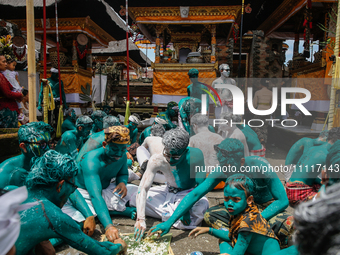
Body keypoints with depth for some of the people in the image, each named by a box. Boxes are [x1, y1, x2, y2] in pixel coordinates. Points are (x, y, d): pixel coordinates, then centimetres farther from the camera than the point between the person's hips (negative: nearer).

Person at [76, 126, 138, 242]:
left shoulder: (122, 156, -14)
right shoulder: (91, 161, -35)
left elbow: (123, 173, 7)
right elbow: (95, 196, -44)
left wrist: (122, 182, -20)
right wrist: (108, 226, -53)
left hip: (106, 189, 5)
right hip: (84, 192, -5)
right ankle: (123, 210, -19)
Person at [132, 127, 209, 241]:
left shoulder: (195, 155, -29)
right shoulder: (157, 160, -26)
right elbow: (143, 188, -26)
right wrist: (140, 219, -35)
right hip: (168, 192, 2)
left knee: (202, 205, -36)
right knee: (134, 200, -14)